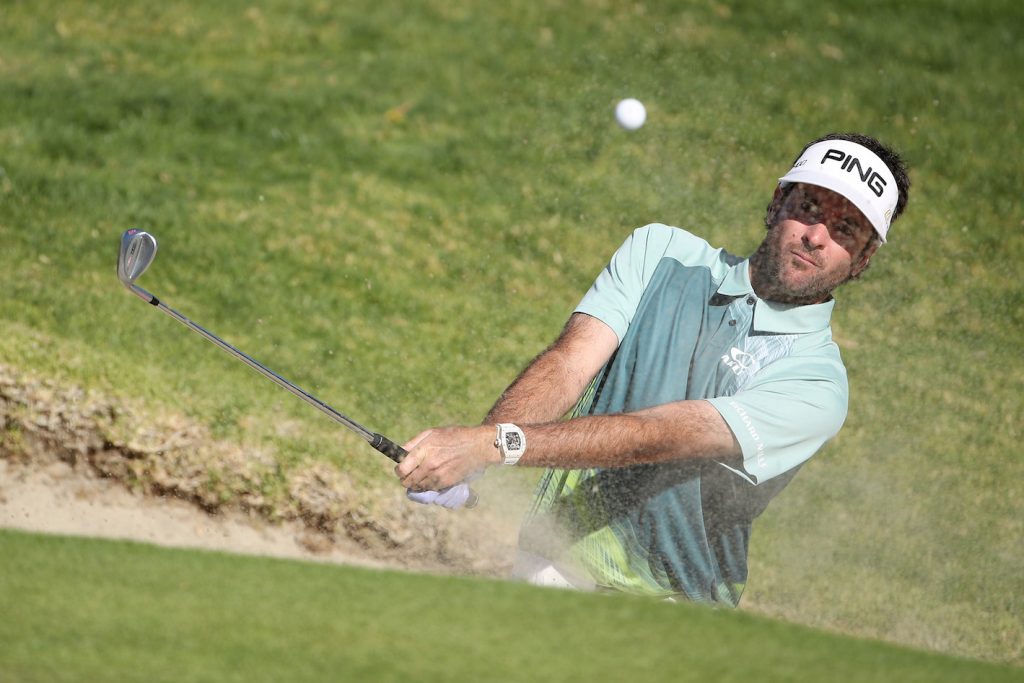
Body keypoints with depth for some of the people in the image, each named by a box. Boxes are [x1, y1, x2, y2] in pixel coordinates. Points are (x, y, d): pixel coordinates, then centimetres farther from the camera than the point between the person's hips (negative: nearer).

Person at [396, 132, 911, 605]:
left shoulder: (817, 383, -9)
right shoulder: (661, 252, 6)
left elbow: (657, 437, -21)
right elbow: (571, 362, -8)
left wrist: (495, 445, -32)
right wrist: (463, 458, -27)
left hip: (668, 604, -1)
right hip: (550, 563, 1)